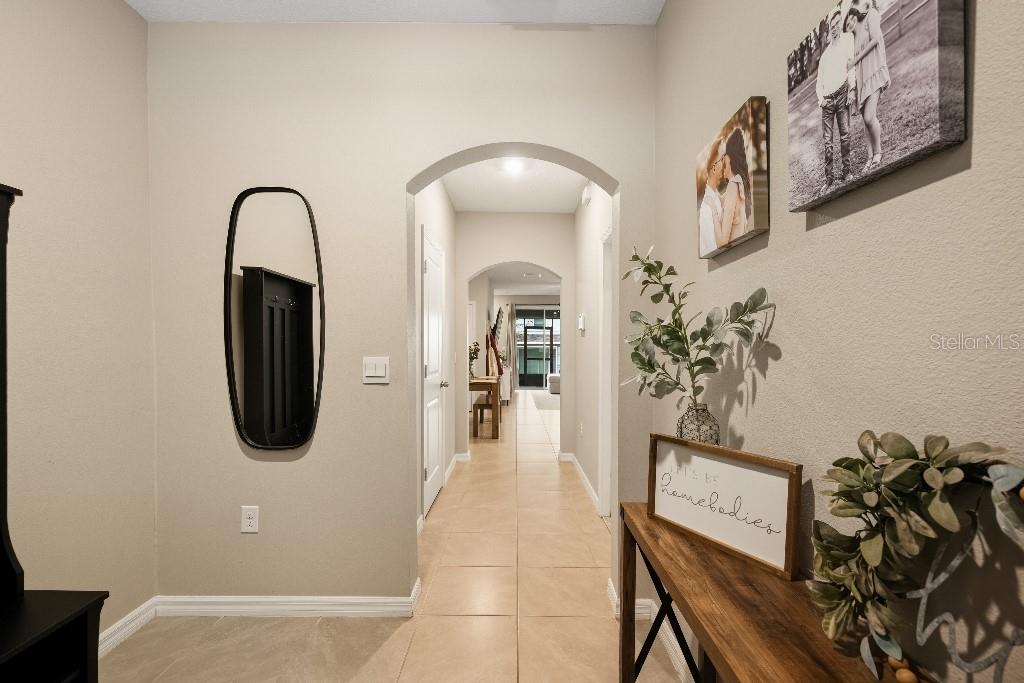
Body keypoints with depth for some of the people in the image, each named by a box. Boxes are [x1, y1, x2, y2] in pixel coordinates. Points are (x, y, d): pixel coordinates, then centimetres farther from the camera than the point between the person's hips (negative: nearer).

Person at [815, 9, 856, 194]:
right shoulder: (825, 54, 23)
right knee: (827, 140, -2)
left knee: (844, 134, -8)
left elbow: (852, 62, -2)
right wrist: (820, 98, 2)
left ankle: (845, 171, -2)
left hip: (841, 94, -3)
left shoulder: (847, 39, 10)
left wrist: (851, 86, -14)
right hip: (827, 100, 3)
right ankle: (829, 179, -2)